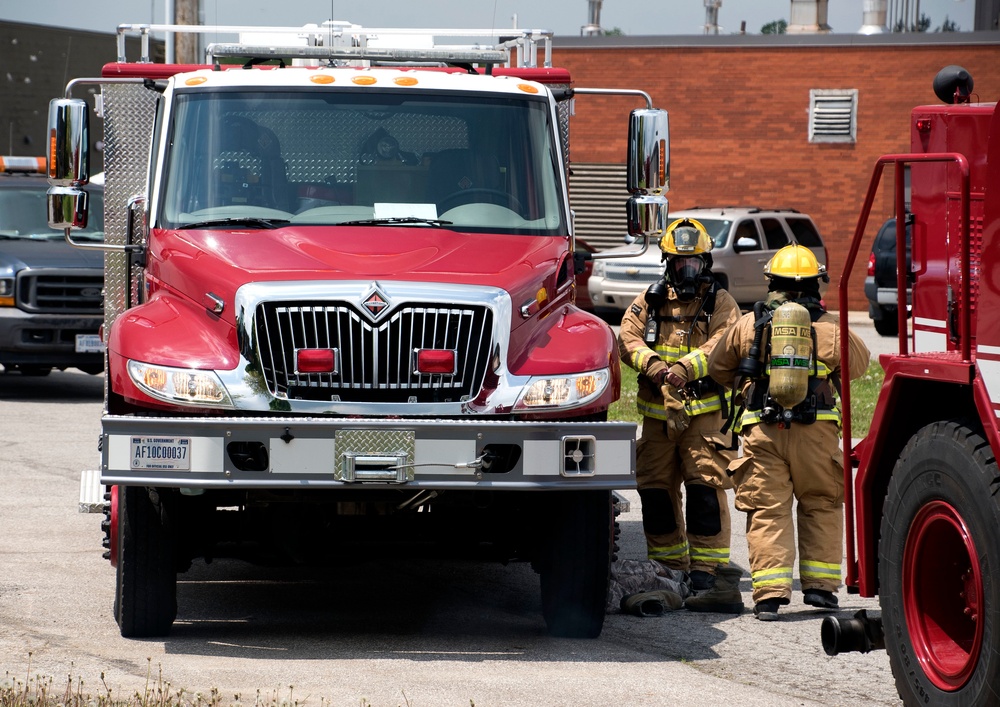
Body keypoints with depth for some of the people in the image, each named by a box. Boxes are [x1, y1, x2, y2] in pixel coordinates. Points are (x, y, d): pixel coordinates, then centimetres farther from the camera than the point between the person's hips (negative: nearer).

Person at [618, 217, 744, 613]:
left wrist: (685, 368, -27)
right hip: (657, 413, 4)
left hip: (704, 412, -4)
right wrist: (652, 363, -20)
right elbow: (628, 337, 0)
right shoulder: (650, 301, 13)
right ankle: (669, 573, 18)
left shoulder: (720, 303, 4)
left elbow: (723, 346, -12)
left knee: (705, 488, -13)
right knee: (656, 491, 7)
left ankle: (707, 575, -13)